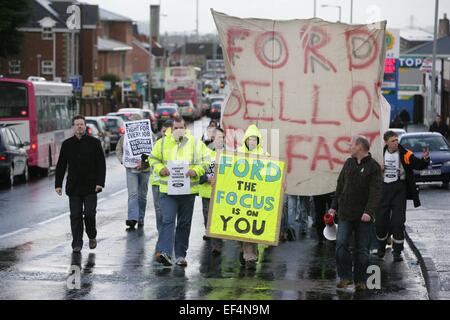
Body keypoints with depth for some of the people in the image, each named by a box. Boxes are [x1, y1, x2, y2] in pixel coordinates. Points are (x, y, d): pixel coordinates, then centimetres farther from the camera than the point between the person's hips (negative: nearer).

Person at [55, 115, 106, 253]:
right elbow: (61, 166, 9)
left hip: (90, 187, -2)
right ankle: (77, 243, 7)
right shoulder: (67, 144, 7)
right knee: (75, 216, 1)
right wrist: (58, 184, 3)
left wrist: (100, 182, -9)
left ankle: (92, 236, 18)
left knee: (89, 213, -7)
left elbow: (101, 164, 0)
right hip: (74, 187, 2)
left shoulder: (94, 142, 2)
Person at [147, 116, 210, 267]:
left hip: (188, 191, 2)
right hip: (167, 190, -1)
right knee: (167, 220, -14)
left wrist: (195, 171, -12)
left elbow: (205, 161, 7)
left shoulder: (195, 143, 4)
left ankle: (181, 255, 18)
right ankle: (164, 252, -21)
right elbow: (153, 159, 12)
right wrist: (160, 169, -8)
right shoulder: (162, 142, 4)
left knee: (184, 224, 9)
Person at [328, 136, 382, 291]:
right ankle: (345, 276, 0)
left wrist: (369, 211, -25)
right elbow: (340, 186, 18)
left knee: (362, 249, 2)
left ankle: (360, 280, 13)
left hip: (363, 216, -4)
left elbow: (375, 192, -14)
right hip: (345, 214, 4)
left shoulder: (373, 166, -6)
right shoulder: (349, 163, 11)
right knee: (341, 244, -9)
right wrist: (334, 206, 13)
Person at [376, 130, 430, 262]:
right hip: (383, 189, 3)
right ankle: (381, 247, 29)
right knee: (381, 220, 8)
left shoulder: (405, 154, -7)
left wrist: (425, 159, -35)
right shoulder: (381, 154, 5)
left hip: (399, 190, -3)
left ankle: (397, 251, 4)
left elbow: (418, 165, -14)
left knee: (398, 221, -4)